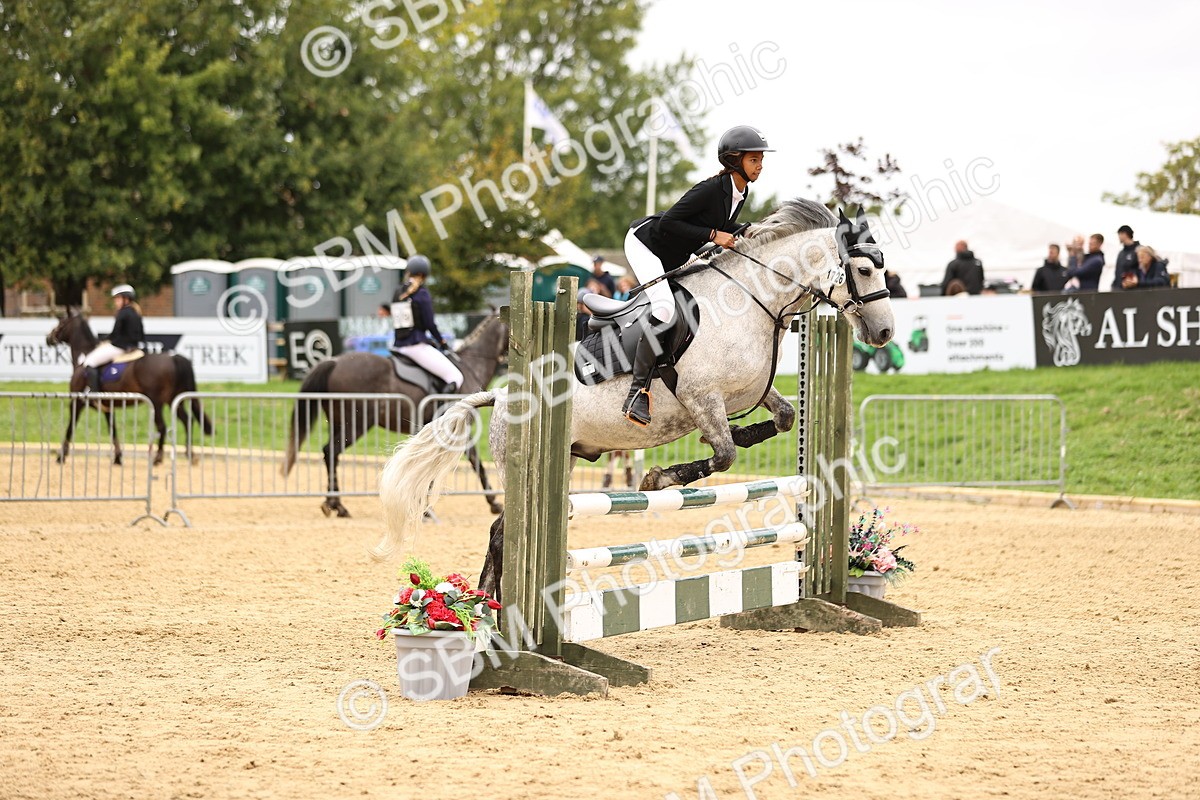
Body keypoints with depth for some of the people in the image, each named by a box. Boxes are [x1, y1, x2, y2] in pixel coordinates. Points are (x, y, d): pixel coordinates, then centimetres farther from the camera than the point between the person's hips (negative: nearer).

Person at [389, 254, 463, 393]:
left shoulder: (398, 293, 13)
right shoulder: (422, 293, -8)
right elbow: (430, 324, -9)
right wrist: (441, 342, 8)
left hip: (397, 345, 8)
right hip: (417, 345, -8)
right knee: (456, 377, -8)